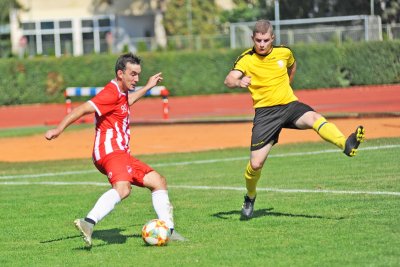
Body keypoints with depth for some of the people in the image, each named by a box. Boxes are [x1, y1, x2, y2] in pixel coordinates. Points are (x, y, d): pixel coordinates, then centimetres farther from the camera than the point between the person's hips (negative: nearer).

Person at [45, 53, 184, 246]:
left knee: (158, 182, 16)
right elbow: (83, 109, -21)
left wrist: (148, 87, 54)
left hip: (121, 154, 11)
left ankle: (168, 230, 16)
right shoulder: (111, 93, -10)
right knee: (123, 189, -36)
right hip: (110, 151, -11)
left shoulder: (121, 93, 21)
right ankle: (88, 223, -52)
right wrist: (58, 129, -31)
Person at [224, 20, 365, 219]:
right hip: (264, 112, -1)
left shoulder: (284, 52, 5)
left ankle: (346, 145, -58)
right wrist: (239, 82, -46)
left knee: (314, 118, -32)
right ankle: (250, 198, 26)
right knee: (256, 163, -5)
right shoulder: (246, 59, -6)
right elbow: (229, 80, -24)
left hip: (289, 104, 1)